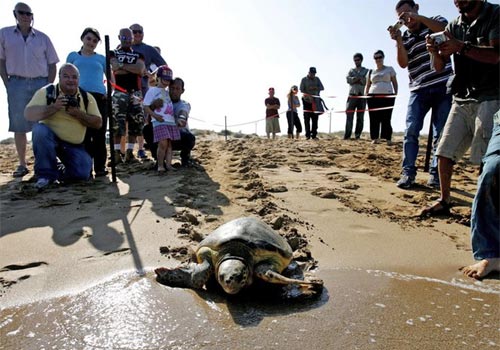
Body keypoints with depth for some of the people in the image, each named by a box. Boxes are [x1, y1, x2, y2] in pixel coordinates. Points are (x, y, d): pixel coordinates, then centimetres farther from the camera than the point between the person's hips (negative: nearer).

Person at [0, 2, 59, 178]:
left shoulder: (42, 38, 8)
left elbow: (52, 64, 9)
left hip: (40, 83, 0)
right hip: (17, 84, 0)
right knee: (19, 126, 2)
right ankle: (22, 164, 8)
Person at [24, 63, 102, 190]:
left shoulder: (87, 98, 0)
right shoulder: (46, 92, -7)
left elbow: (98, 123, -6)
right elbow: (28, 114, -16)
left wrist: (78, 113, -20)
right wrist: (53, 107, -28)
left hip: (75, 146, 2)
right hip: (49, 137, -2)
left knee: (83, 174, -16)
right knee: (40, 129, -35)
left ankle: (60, 172, 22)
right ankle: (46, 174, -15)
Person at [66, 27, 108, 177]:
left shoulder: (101, 58, 18)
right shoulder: (73, 56, 17)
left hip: (99, 97, 0)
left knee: (99, 133, -3)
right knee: (83, 133, 0)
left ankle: (100, 166, 1)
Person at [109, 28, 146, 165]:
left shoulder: (138, 55, 17)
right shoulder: (113, 53, 11)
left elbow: (140, 68, -4)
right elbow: (116, 69, -8)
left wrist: (122, 66, -6)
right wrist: (134, 69, -4)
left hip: (136, 92, 3)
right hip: (119, 92, -3)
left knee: (135, 123, 2)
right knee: (117, 123, -9)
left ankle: (130, 153, 9)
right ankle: (116, 153, -4)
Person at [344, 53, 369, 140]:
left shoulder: (366, 71, 14)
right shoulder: (351, 70, 17)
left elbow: (366, 81, -3)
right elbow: (348, 79, -2)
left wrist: (355, 79, -9)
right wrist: (359, 79, -8)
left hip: (362, 96, 0)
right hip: (352, 95, 0)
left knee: (360, 117, -1)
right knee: (349, 115, -9)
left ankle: (357, 135, 3)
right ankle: (347, 135, -10)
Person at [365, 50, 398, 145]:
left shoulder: (390, 69, 13)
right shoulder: (371, 72, 17)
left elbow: (395, 83, 11)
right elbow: (367, 85, 17)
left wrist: (395, 93, -2)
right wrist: (365, 94, 1)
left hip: (387, 96, -2)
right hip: (373, 97, 2)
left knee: (386, 118, -7)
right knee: (374, 119, -4)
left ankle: (388, 138, -4)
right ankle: (374, 138, 1)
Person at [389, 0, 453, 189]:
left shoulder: (435, 21, 10)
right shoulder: (405, 38, 13)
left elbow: (445, 29, -13)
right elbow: (403, 64, -1)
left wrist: (418, 17, -15)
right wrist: (398, 41, -13)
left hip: (443, 86, -1)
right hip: (418, 90, 2)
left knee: (440, 133, 0)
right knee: (411, 130, -10)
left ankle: (435, 173, 6)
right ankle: (408, 172, -7)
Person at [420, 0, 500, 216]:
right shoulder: (455, 26, 14)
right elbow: (439, 67, 9)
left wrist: (462, 47, -26)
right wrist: (435, 52, -11)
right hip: (461, 100, 5)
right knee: (445, 151, 0)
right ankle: (444, 201, 9)